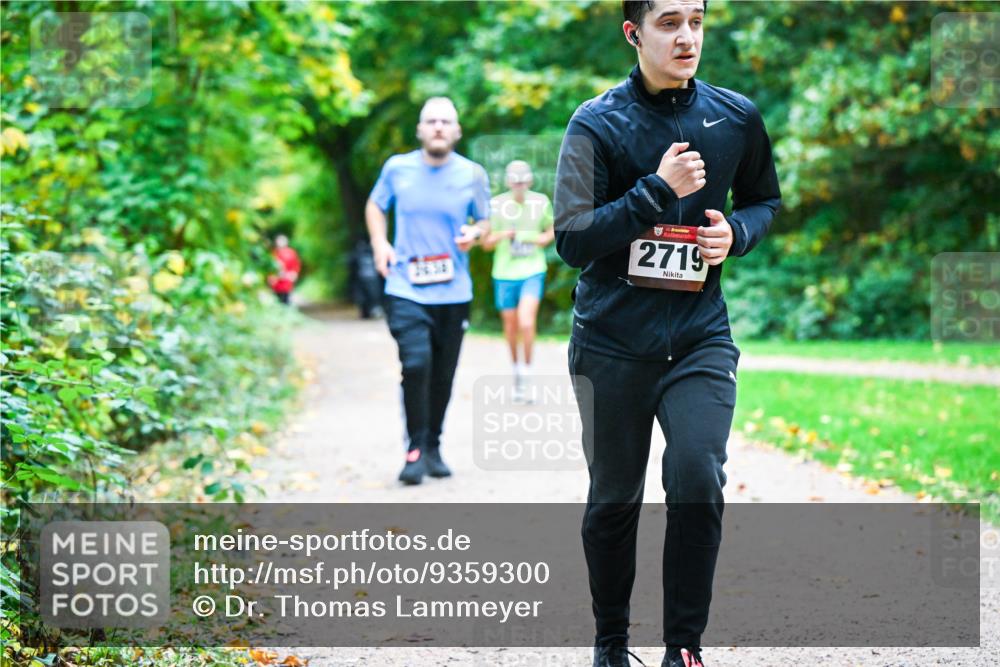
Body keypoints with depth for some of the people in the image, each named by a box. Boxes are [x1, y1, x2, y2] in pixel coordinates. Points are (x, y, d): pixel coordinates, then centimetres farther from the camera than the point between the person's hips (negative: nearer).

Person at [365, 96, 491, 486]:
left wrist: (475, 234, -10)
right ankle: (415, 449, -4)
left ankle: (433, 448, 27)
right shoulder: (397, 168, 1)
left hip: (453, 293, 2)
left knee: (443, 376, 8)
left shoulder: (472, 175, 2)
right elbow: (375, 206, 17)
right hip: (406, 290, -2)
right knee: (416, 364, -18)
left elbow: (485, 220, 13)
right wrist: (379, 242, 0)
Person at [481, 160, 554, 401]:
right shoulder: (496, 204, -3)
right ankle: (515, 367, 32)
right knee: (510, 326, 9)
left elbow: (552, 230, 18)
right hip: (504, 273, 1)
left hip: (532, 272, -1)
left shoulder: (541, 202, 0)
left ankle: (526, 370, -2)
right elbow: (486, 243, 2)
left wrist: (545, 238, -4)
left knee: (526, 322, -18)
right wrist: (501, 235, -19)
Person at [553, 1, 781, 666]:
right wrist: (657, 190, -21)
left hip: (701, 337, 1)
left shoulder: (736, 117, 2)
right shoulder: (597, 124, -7)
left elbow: (764, 200, 19)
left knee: (698, 481, -16)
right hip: (614, 342, -1)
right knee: (614, 499, 10)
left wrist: (736, 232, -4)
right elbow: (573, 240, -13)